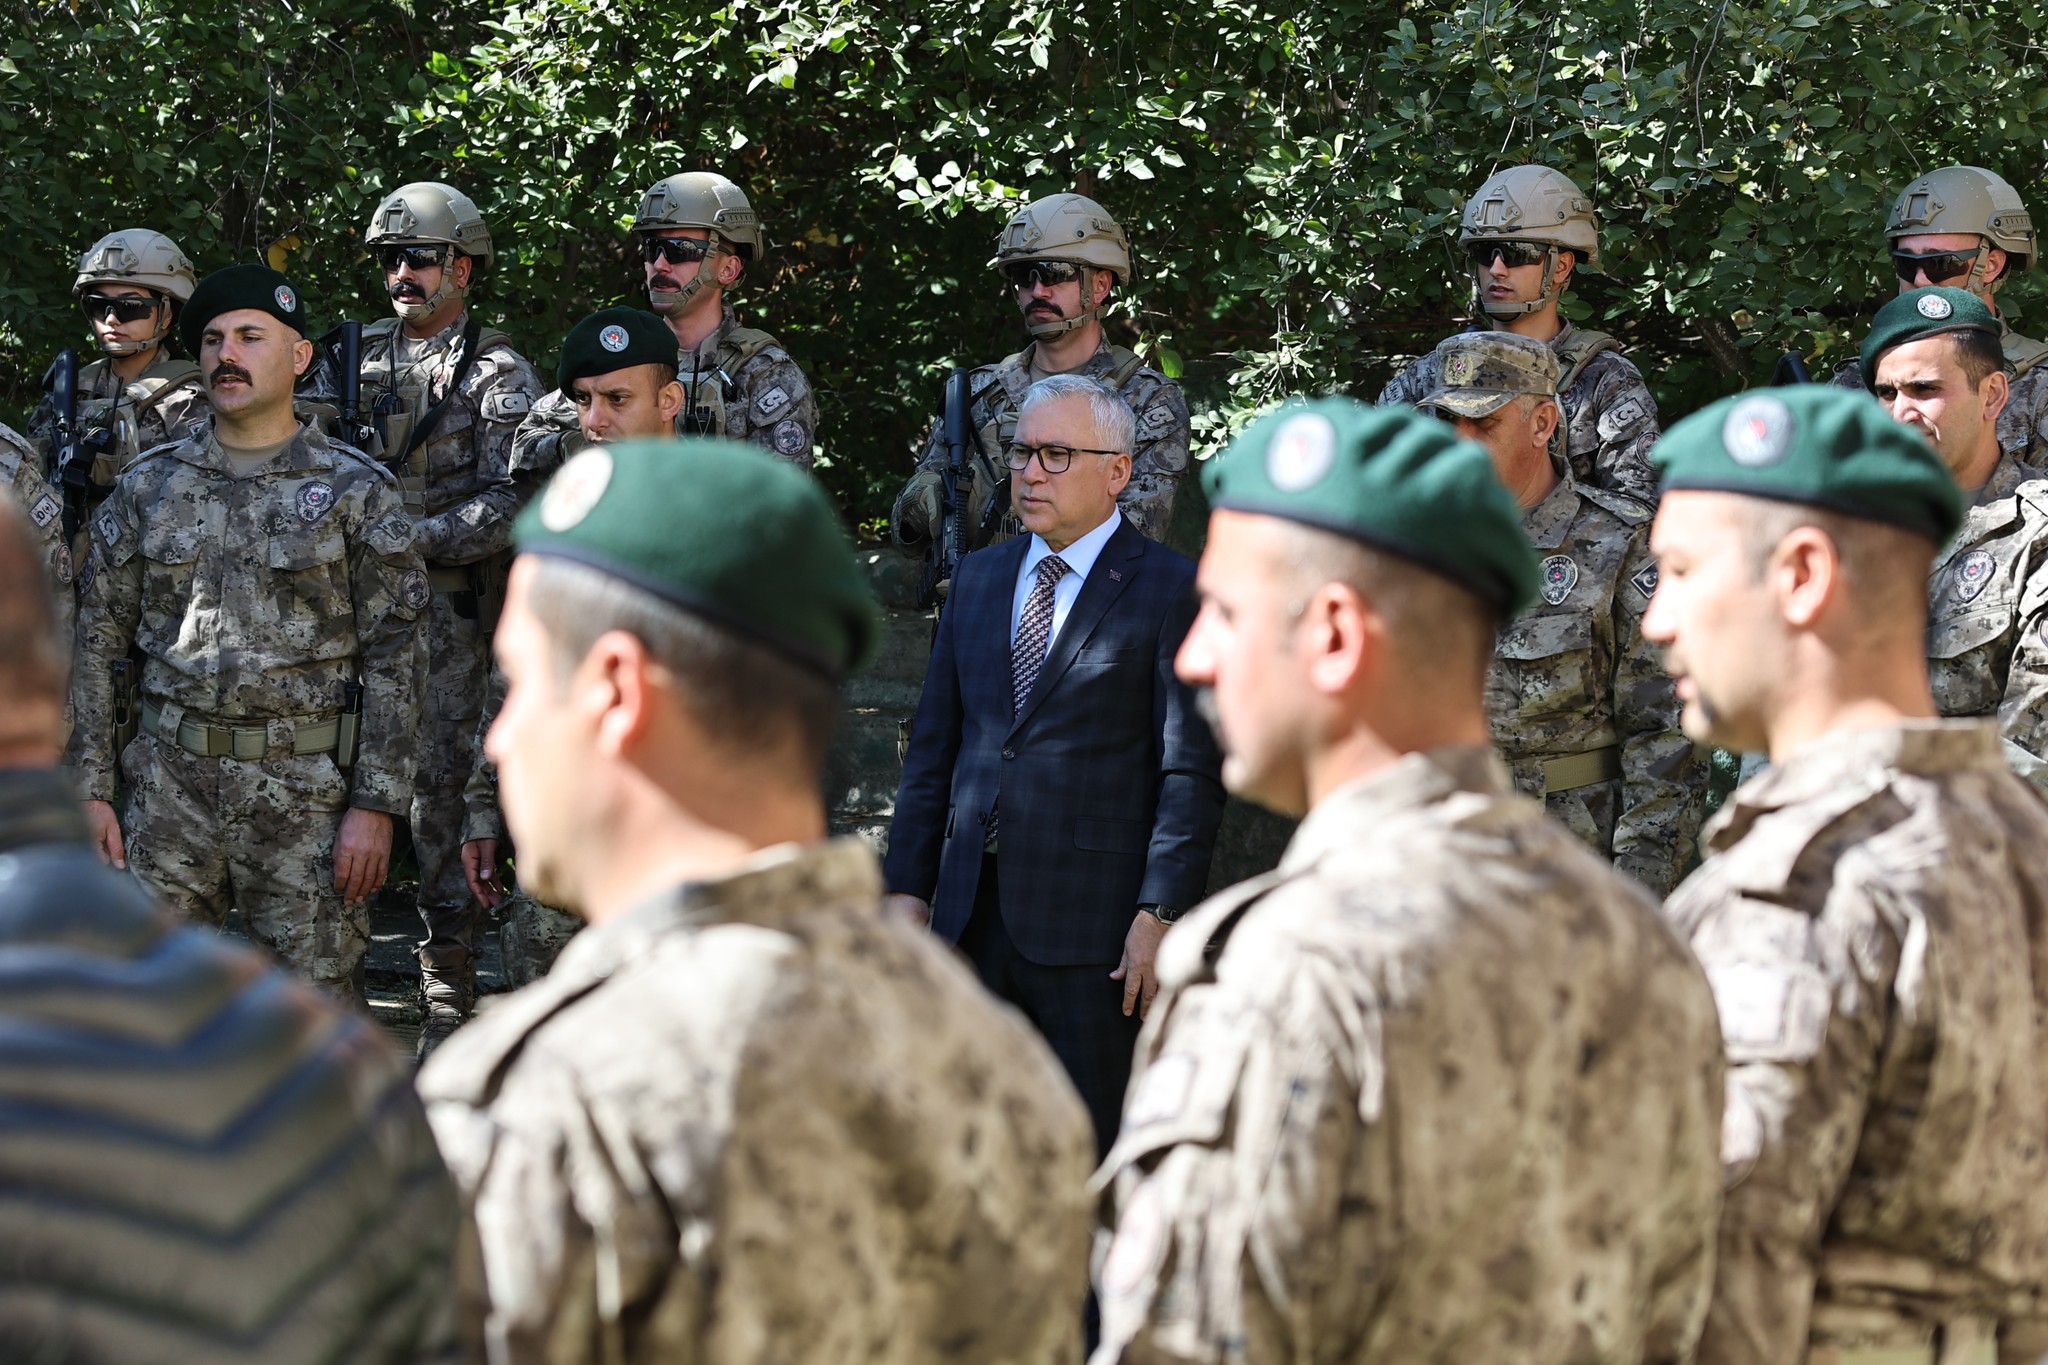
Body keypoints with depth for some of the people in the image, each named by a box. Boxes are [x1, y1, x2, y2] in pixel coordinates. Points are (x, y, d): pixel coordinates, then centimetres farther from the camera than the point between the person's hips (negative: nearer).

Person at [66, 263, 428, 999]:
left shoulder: (355, 491, 0)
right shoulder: (148, 488, 9)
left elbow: (394, 658, -2)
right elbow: (95, 641, 10)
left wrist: (376, 805, -10)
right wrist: (88, 790, 2)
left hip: (306, 791, -3)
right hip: (171, 785, 3)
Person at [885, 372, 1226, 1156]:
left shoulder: (1171, 591, -4)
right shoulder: (979, 578, 14)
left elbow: (1192, 774, -8)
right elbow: (933, 746, 16)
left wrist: (1160, 916, -14)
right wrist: (910, 886, 9)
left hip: (1094, 922, -5)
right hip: (974, 910, 6)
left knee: (1097, 1146, 0)